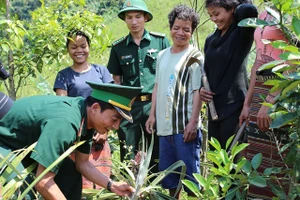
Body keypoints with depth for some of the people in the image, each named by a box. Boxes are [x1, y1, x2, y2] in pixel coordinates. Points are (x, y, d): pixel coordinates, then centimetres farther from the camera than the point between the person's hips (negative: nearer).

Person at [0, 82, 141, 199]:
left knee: (70, 172, 8)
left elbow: (82, 163, 2)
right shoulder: (64, 123, -38)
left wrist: (111, 185, -11)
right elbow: (42, 182, -37)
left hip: (27, 144, 9)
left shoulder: (87, 117, -10)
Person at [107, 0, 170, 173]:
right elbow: (116, 80, 12)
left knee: (158, 152, 7)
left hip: (156, 103, -1)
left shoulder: (160, 40, 2)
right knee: (128, 156, 5)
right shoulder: (118, 47, 8)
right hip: (129, 106, 2)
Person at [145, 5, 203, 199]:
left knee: (190, 172, -1)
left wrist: (193, 123, -17)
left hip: (185, 127, -7)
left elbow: (198, 92, -11)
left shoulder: (195, 57, -6)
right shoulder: (162, 55, 14)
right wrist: (152, 115, 14)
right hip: (165, 125, 7)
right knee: (167, 173, 15)